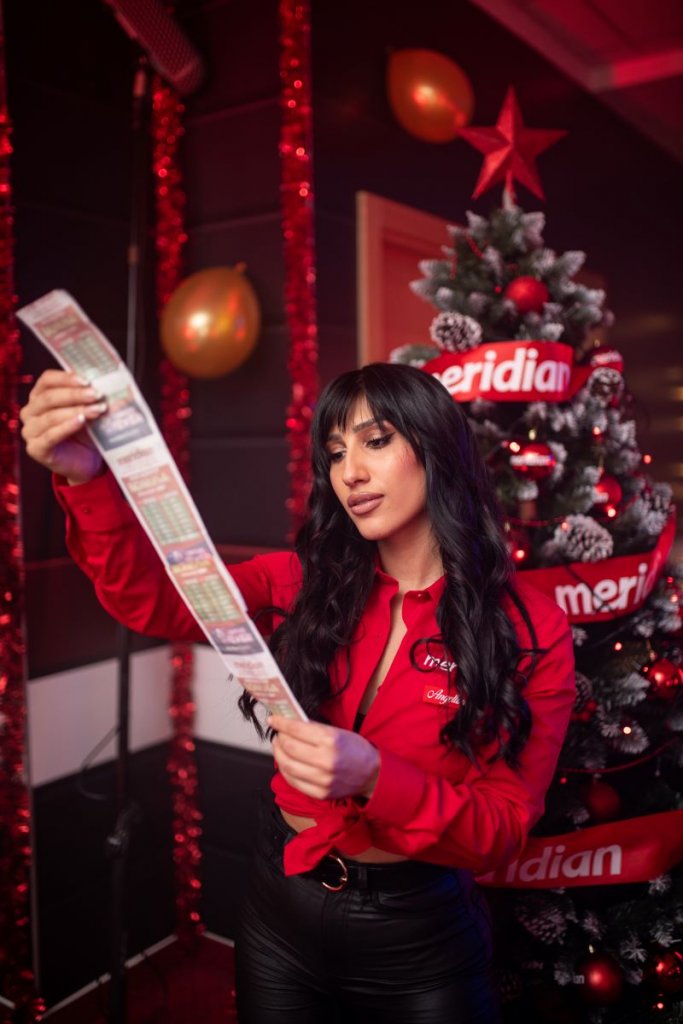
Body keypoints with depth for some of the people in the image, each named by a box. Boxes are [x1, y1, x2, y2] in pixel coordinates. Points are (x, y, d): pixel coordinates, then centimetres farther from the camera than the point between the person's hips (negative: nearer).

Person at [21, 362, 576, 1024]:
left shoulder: (531, 632, -12)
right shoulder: (305, 583, -5)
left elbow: (504, 829, -13)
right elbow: (154, 599, -17)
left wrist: (374, 779, -30)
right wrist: (88, 480, -34)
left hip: (420, 938, -2)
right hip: (281, 909, 3)